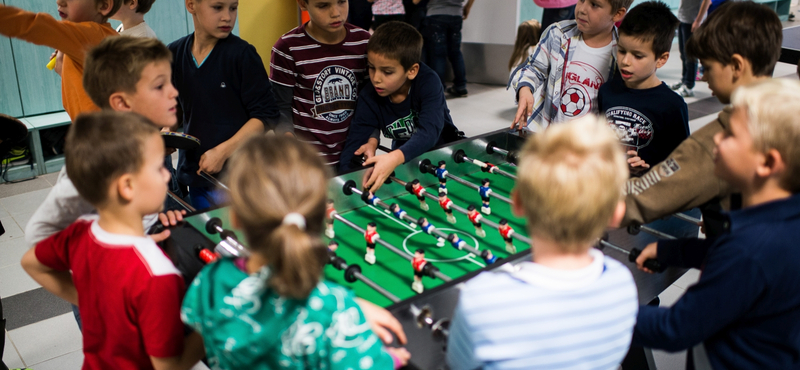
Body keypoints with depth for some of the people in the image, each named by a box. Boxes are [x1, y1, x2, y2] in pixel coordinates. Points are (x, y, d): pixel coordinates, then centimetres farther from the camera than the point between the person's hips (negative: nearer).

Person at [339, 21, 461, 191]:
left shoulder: (428, 83, -25)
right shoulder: (369, 98, -15)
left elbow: (429, 132, -38)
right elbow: (354, 144, -17)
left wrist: (395, 158, -55)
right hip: (406, 164, 2)